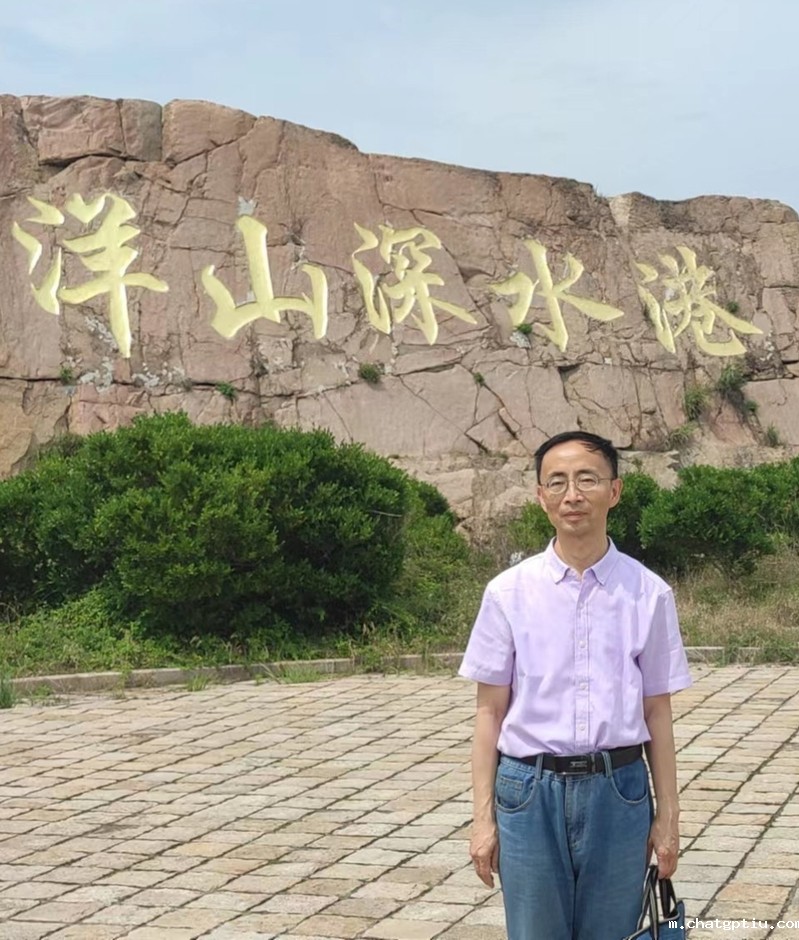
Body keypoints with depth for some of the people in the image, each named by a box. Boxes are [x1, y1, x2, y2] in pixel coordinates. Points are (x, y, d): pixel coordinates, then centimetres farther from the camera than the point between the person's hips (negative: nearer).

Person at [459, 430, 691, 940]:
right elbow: (490, 710, 2)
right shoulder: (509, 592, -1)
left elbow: (657, 713, 5)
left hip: (619, 789, 0)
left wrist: (668, 815, 7)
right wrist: (483, 817, 1)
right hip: (531, 790, 0)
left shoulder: (649, 593, -1)